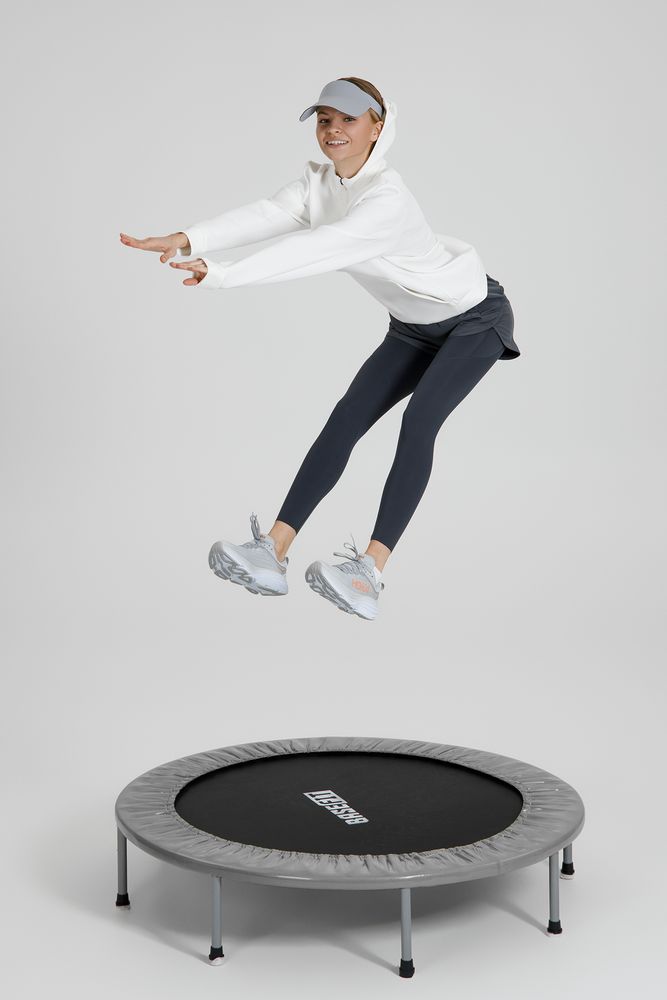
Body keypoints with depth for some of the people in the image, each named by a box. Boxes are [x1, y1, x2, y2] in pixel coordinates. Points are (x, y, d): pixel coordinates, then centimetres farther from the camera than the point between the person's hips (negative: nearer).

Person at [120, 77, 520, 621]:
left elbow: (318, 248, -45)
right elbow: (266, 215, -27)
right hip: (414, 326, 8)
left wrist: (222, 274, -53)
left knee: (419, 421, -26)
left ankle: (369, 576, -28)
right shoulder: (318, 182, -9)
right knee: (345, 420, -3)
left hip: (474, 317, -8)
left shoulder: (387, 199, -33)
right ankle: (273, 554, -6)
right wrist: (188, 240, -46)